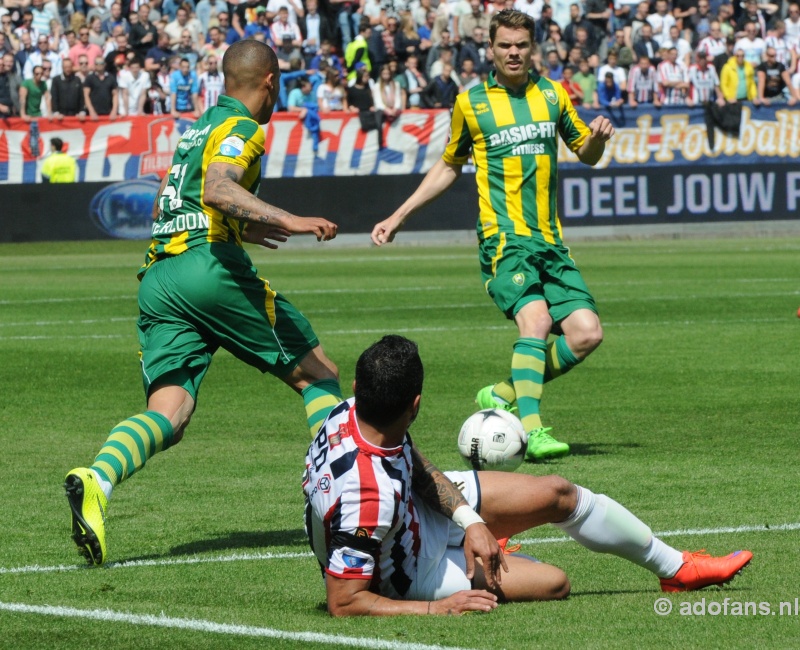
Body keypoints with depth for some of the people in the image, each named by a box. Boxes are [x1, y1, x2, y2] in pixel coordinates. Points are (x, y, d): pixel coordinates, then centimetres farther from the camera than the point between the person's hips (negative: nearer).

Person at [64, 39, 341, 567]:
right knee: (318, 376, 8)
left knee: (169, 415, -6)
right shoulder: (241, 128, 0)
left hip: (157, 278, 7)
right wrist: (287, 221, -25)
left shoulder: (200, 126, 27)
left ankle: (97, 480, -33)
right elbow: (217, 189, -20)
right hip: (210, 266, -7)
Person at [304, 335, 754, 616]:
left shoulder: (353, 412, -22)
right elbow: (343, 603, -41)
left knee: (559, 493, 8)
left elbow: (417, 467, -2)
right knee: (555, 583, -2)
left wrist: (470, 520, -15)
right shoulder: (366, 495, -47)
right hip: (409, 572, -8)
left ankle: (677, 567, 36)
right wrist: (439, 609, -35)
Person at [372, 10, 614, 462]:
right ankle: (531, 430, -33)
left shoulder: (552, 95, 12)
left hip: (550, 240, 4)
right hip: (504, 238, -4)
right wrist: (399, 217, 15)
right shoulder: (471, 103, 5)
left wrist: (597, 136, -3)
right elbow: (449, 167, 18)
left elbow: (586, 154, 21)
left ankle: (504, 396, 8)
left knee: (587, 333, -9)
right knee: (536, 319, -27)